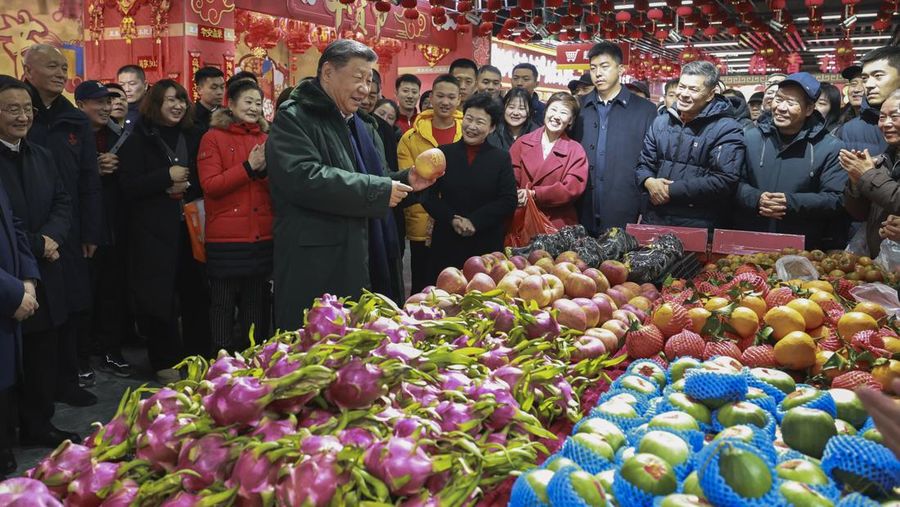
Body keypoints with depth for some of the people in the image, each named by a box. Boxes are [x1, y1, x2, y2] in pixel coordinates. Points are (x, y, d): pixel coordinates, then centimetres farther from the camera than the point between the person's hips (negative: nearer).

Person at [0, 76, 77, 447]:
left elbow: (63, 204, 11)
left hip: (42, 277, 7)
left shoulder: (41, 156, 13)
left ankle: (38, 425, 31)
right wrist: (37, 245, -14)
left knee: (44, 358, 16)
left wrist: (50, 236, -8)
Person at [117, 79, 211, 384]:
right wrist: (167, 176, -14)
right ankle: (166, 363, 13)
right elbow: (128, 187, -8)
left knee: (195, 292, 3)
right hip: (154, 230, -3)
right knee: (161, 296, 1)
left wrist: (186, 186, -6)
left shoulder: (191, 137, 12)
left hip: (189, 226, 3)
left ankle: (198, 357, 16)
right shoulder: (138, 139, 0)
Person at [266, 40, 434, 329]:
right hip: (314, 270, -8)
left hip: (360, 265, 9)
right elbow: (305, 178, -25)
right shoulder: (293, 119, -8)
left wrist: (405, 181, 8)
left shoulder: (362, 128, 21)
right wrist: (380, 191, -20)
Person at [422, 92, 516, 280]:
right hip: (446, 243, 1)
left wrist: (475, 221, -13)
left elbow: (509, 201, -3)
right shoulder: (443, 153, 7)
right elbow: (428, 196, 3)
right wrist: (452, 219, -13)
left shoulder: (502, 158, 5)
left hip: (488, 245, -1)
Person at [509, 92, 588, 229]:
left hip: (558, 225, -1)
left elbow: (572, 188, -8)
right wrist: (518, 196, -22)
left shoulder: (576, 151, 2)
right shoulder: (522, 143, 7)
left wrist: (533, 194, -18)